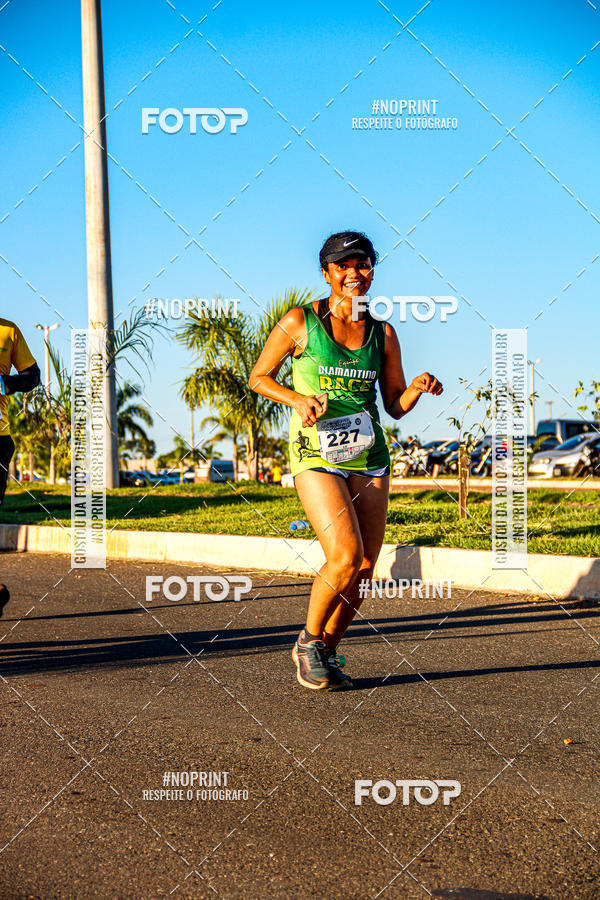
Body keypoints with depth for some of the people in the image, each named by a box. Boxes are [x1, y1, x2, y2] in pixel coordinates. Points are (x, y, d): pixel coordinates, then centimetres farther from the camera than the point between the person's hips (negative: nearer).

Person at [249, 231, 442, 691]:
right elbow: (259, 377, 5)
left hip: (369, 458, 4)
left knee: (365, 568, 1)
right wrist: (297, 399, -12)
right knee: (345, 557, -19)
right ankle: (309, 640, 7)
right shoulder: (300, 322, -2)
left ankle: (327, 652, 24)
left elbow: (396, 405, 11)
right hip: (316, 454, -4)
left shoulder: (383, 334, 7)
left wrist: (419, 388, -10)